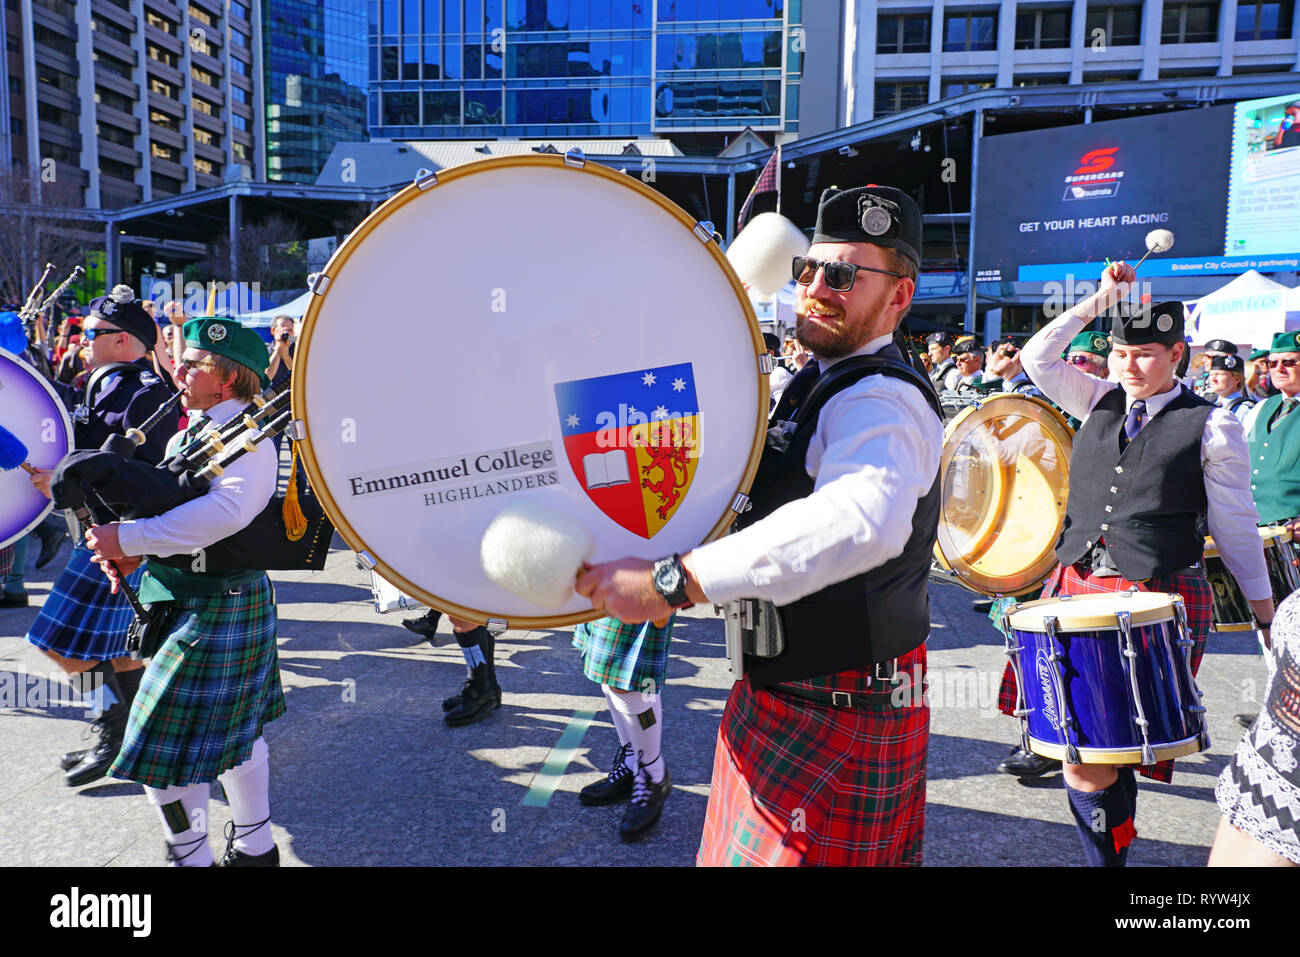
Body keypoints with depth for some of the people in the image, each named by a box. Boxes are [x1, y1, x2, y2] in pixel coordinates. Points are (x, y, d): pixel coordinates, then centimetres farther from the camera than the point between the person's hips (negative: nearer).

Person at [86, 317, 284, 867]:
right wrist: (130, 548, -3)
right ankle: (254, 848, 35)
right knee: (235, 729, 19)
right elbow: (162, 498, 17)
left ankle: (191, 858, 16)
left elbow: (227, 509, -34)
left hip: (216, 608, -10)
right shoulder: (186, 435, 13)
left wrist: (129, 539, -29)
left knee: (167, 747, -2)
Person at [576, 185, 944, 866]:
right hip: (785, 694, 10)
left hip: (835, 720, -10)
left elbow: (864, 520, -45)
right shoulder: (821, 382, 11)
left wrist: (674, 580, -46)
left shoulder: (881, 400, -23)